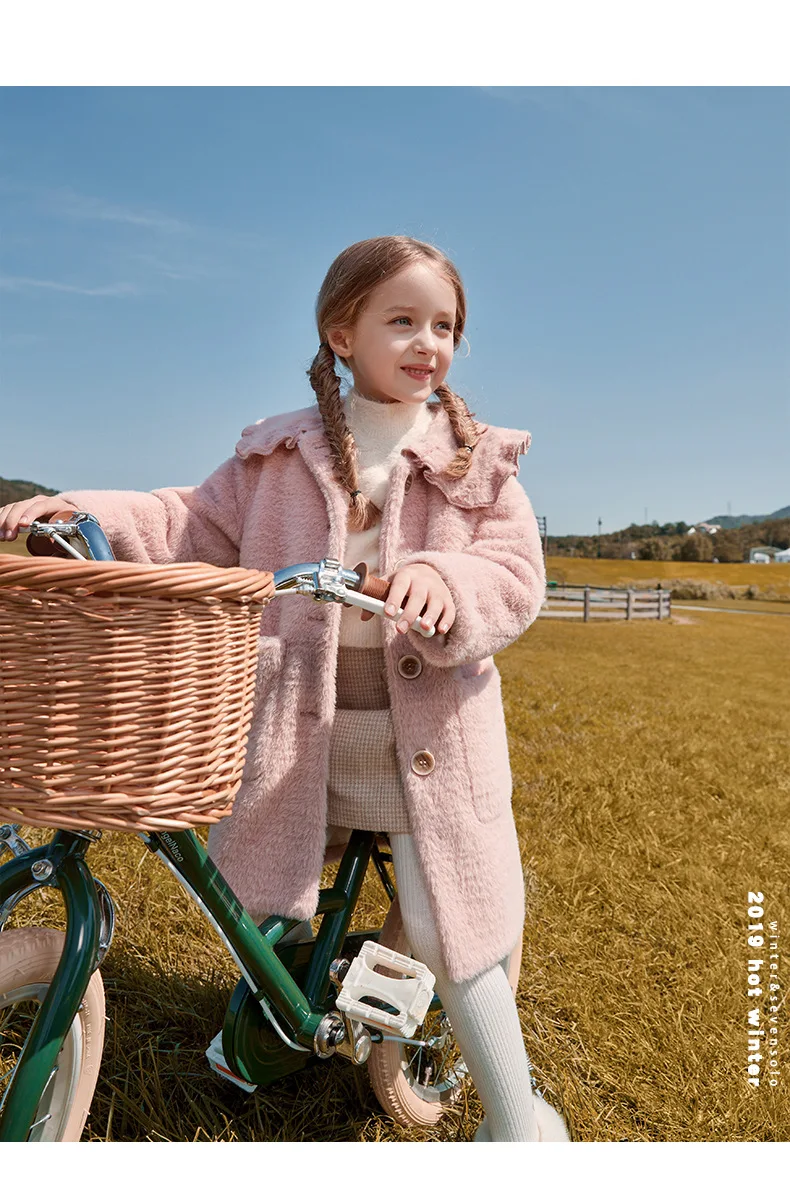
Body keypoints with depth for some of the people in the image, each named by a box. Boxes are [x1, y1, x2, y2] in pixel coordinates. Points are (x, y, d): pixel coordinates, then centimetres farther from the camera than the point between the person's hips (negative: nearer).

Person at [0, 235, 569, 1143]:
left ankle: (518, 1125, 22)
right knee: (265, 897, 20)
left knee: (448, 934, -1)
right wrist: (84, 511, -3)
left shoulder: (476, 462, 3)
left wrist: (447, 581, -28)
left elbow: (516, 576, -6)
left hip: (426, 729, -2)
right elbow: (196, 527, 10)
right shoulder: (281, 454, 8)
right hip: (300, 722, 3)